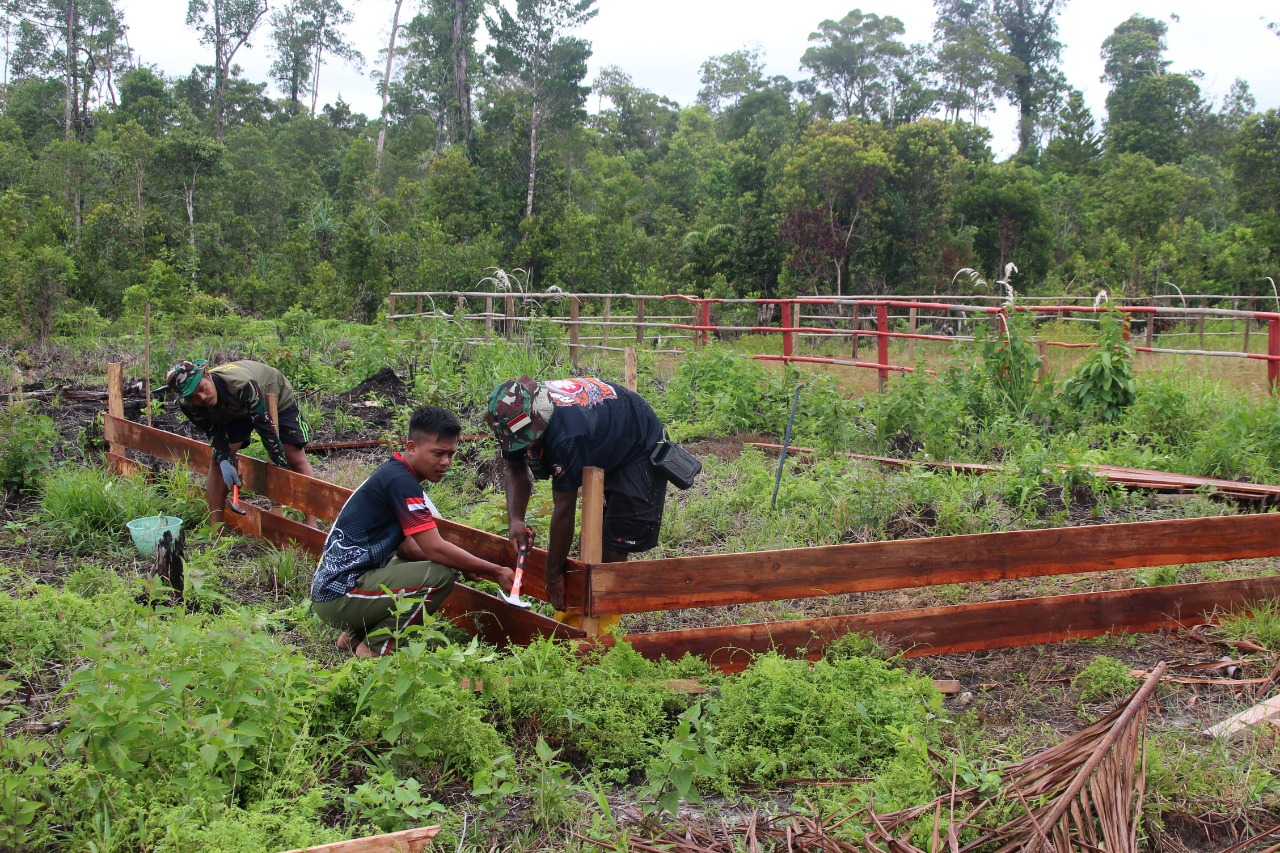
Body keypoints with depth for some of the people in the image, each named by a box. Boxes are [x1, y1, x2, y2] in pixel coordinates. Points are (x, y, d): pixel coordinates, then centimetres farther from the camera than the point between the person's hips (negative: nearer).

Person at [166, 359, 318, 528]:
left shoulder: (242, 384, -46)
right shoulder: (188, 406, -28)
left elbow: (266, 426, -39)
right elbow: (214, 431, -13)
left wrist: (281, 467, -35)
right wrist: (224, 461, -30)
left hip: (278, 398, -4)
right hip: (235, 411, 4)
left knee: (296, 459, -12)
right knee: (219, 459, -10)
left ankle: (311, 524, -7)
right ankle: (214, 527, -6)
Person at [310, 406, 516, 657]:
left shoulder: (393, 473, 13)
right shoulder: (400, 481, -16)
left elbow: (405, 547, 17)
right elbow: (434, 548, -18)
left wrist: (464, 565, 6)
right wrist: (496, 572, -8)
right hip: (339, 596, -10)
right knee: (441, 575, -19)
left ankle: (355, 634, 14)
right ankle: (374, 648, -7)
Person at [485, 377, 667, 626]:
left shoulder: (565, 433, -41)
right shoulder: (520, 414, -17)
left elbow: (564, 509, -32)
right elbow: (515, 469, 2)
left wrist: (553, 575, -21)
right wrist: (515, 519, -15)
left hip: (639, 451, -8)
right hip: (605, 453, 8)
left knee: (613, 550, -12)